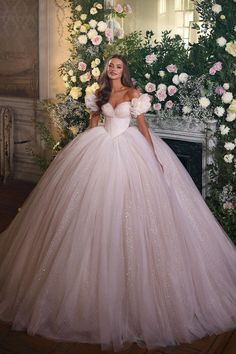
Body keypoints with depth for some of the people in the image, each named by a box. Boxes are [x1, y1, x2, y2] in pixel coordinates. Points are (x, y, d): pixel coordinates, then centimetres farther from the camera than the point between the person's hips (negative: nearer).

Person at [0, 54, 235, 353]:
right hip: (101, 149, 4)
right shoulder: (100, 94, 10)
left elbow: (142, 126, -2)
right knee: (96, 206, 1)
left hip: (129, 150, -3)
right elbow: (92, 124, 15)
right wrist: (82, 150, 13)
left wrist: (154, 156, -7)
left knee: (127, 205, -5)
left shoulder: (134, 94, -1)